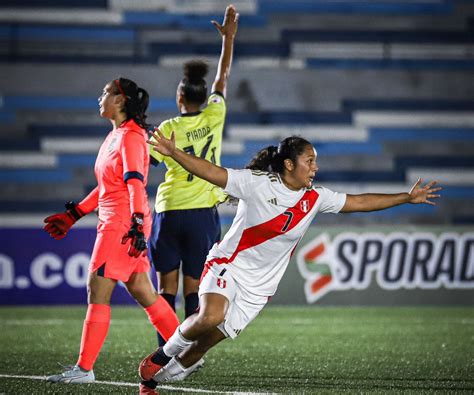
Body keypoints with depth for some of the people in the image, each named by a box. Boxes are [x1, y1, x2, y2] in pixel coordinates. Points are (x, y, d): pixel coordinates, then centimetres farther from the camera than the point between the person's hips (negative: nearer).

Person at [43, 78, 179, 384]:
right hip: (114, 223, 10)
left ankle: (84, 369, -8)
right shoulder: (116, 135, 18)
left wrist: (136, 224, -30)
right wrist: (73, 215, 27)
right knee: (141, 291, 11)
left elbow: (135, 183, -22)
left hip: (123, 225, -10)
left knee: (97, 290, -9)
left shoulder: (131, 137, -12)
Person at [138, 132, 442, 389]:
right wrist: (174, 153, -29)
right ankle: (167, 351, -4)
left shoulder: (315, 198, 2)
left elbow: (360, 202, 9)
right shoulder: (256, 183, -12)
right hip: (228, 266, -5)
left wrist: (407, 197, 8)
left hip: (258, 287, 5)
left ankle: (171, 369, 20)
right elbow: (211, 172, -16)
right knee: (211, 317, -31)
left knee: (209, 339, -1)